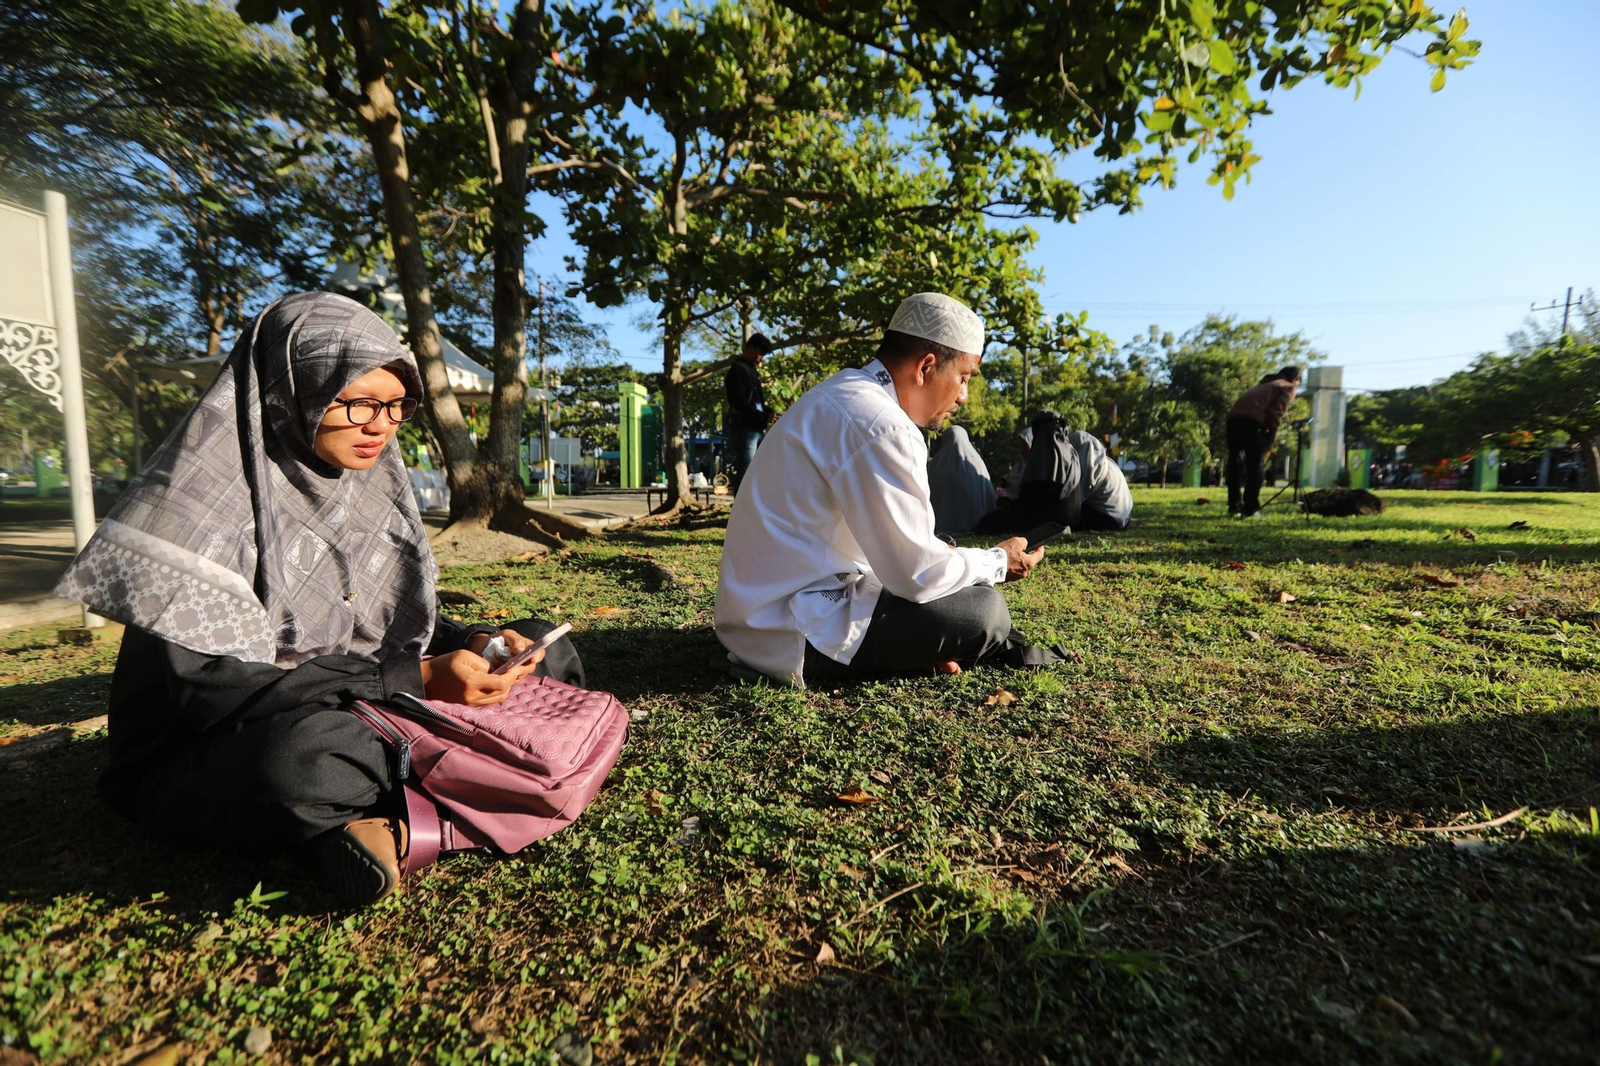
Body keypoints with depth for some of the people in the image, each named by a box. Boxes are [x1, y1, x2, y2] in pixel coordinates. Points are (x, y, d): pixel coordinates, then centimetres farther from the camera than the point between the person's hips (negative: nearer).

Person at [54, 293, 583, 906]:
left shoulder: (374, 486, 1)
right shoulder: (213, 490, -16)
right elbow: (216, 687, -22)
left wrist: (471, 645, -15)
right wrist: (417, 679, -29)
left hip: (363, 714, 7)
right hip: (201, 759, -6)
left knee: (546, 647, -2)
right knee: (305, 751, -41)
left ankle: (381, 813, -14)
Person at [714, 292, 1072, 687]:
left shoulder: (842, 395, 10)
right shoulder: (880, 426, -22)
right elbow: (918, 574, -20)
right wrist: (999, 562, -2)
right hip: (796, 636, -10)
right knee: (982, 610, -11)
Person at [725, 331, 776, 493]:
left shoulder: (752, 370, 21)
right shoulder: (738, 369, -6)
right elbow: (739, 403, -16)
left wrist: (769, 413, 4)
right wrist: (764, 416, -17)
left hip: (756, 429, 9)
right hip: (744, 429, -9)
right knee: (745, 473, -9)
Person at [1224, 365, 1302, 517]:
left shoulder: (1264, 384, 37)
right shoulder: (1288, 388, 16)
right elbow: (1276, 412, -2)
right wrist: (1271, 440, -1)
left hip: (1234, 417, 6)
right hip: (1252, 421, -6)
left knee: (1235, 463, 12)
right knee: (1254, 466, -1)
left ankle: (1234, 506, 14)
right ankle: (1250, 509, -2)